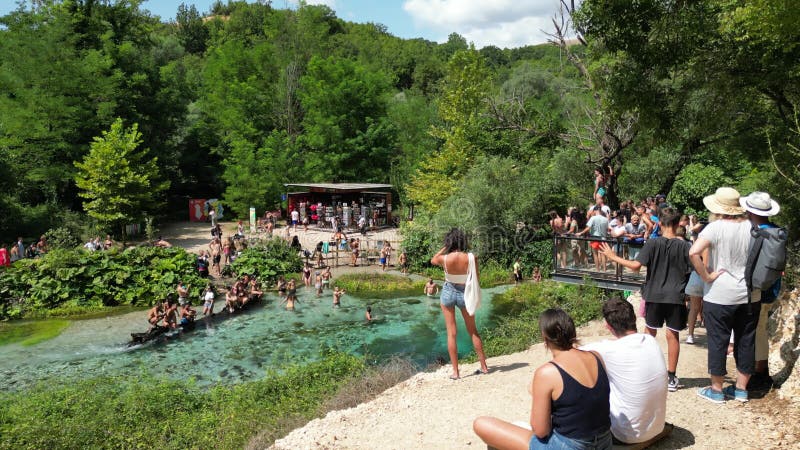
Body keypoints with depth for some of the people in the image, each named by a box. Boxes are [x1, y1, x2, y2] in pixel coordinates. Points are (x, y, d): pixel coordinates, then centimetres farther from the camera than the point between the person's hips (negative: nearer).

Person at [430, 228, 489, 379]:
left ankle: (455, 371, 9)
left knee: (451, 333, 6)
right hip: (465, 293, 1)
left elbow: (433, 260, 8)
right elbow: (476, 280, -6)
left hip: (448, 293, -1)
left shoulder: (444, 258, -16)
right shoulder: (471, 258, -16)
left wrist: (444, 248, 6)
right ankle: (484, 366, 24)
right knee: (473, 331, 17)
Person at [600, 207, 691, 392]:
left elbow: (636, 266, -15)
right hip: (675, 297, 0)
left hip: (654, 296, 0)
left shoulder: (652, 243, -8)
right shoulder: (684, 245, -5)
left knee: (650, 333, 16)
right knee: (673, 335, 6)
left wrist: (614, 257, -6)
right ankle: (671, 378, 11)